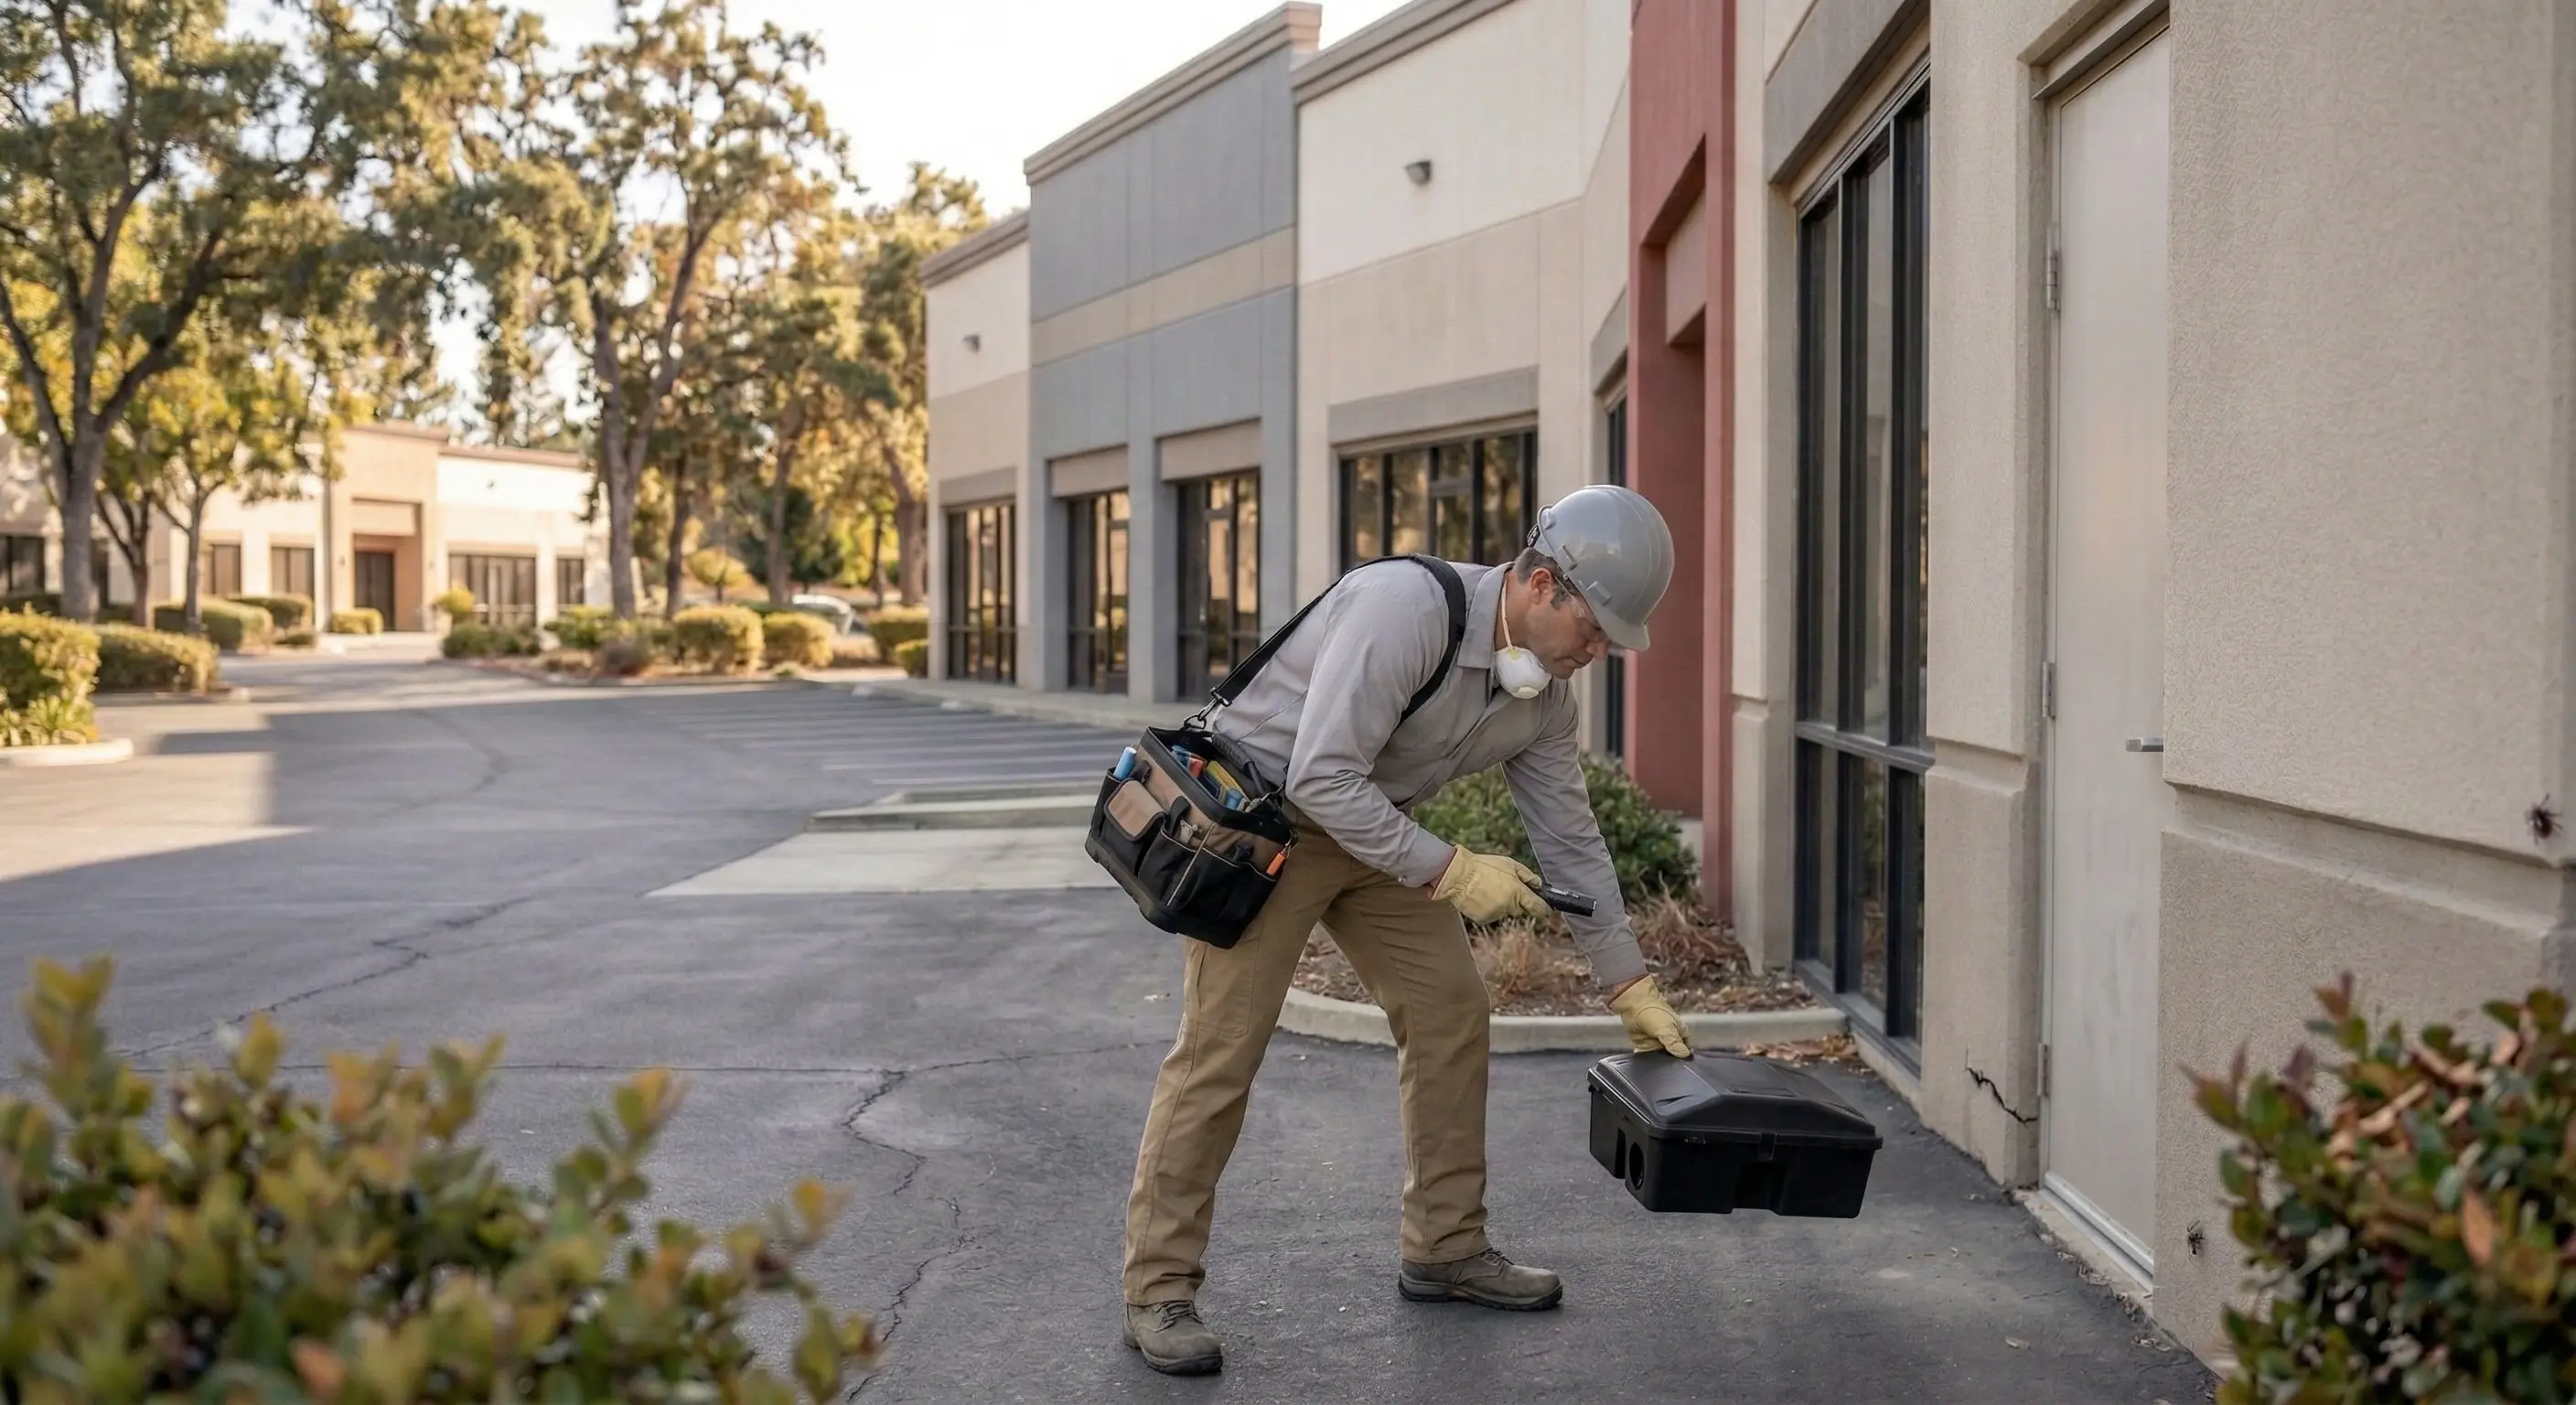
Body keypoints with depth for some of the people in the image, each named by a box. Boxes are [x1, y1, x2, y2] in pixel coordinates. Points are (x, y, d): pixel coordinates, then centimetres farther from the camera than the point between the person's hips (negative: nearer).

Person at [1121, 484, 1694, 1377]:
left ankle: (1446, 1250, 18)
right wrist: (1450, 872, -27)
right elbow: (1321, 777, -31)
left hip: (1371, 826, 8)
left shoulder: (1545, 693, -3)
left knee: (1451, 1009, 5)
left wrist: (1628, 984, 7)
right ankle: (1159, 1290, 0)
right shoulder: (1407, 608, -29)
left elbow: (1570, 837, 7)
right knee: (1220, 1050, -10)